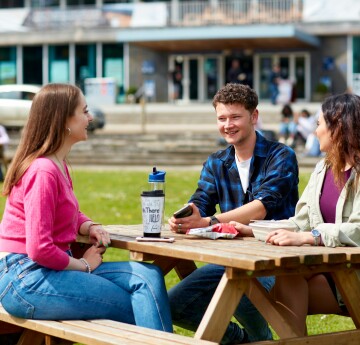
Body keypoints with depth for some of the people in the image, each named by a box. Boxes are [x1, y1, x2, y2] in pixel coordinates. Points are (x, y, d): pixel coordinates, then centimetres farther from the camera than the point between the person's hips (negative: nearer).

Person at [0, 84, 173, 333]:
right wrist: (84, 265, -8)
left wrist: (90, 227, 2)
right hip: (27, 279, -9)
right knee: (138, 308, -10)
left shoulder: (58, 165, 12)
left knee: (149, 276, -5)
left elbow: (72, 215, 25)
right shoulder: (43, 171, -18)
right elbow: (39, 249, -23)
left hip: (50, 268, 9)